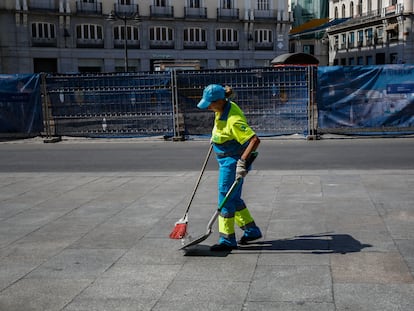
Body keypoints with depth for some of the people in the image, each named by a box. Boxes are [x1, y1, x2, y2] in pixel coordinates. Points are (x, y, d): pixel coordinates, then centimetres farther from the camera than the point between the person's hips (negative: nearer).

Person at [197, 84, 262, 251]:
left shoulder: (233, 120, -29)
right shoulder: (225, 107, 0)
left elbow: (255, 140, -33)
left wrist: (242, 161, -37)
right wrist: (215, 137, 33)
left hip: (233, 161, -10)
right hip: (226, 160, 10)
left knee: (226, 198, -3)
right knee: (233, 198, 18)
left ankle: (227, 240, 7)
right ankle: (252, 231, 30)